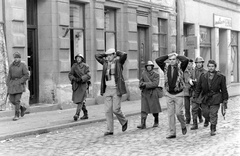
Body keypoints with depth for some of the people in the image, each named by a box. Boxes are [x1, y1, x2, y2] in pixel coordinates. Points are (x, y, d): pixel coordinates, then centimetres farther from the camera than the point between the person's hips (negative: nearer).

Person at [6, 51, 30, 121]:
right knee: (12, 100, 2)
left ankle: (17, 115, -2)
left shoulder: (23, 65, -7)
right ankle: (22, 108, 26)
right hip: (12, 83, 5)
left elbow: (27, 76, -10)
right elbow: (9, 75, 13)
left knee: (17, 100, -12)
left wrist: (19, 82, -17)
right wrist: (8, 84, 4)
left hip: (20, 84, -5)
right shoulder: (12, 65, 8)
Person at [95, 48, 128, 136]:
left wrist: (117, 53, -2)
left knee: (116, 109, -8)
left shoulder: (118, 62, -2)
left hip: (116, 89, -5)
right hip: (107, 89, 5)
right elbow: (97, 56, 15)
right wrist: (106, 54, 12)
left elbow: (124, 54, -18)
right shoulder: (105, 62, 11)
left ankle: (124, 121, 21)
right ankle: (109, 130, 7)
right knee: (108, 110, 2)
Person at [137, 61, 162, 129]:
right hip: (144, 93, 3)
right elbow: (141, 81, 10)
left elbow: (155, 84, -14)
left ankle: (156, 122, 27)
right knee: (143, 109, -6)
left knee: (154, 109, 8)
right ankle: (143, 124, -8)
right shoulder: (144, 73, 9)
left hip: (152, 93, -3)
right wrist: (142, 84, -13)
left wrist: (146, 84, -18)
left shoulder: (156, 74, -4)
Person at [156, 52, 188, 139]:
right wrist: (168, 56, -5)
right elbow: (158, 60, -9)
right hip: (169, 94, 3)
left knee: (179, 112, -5)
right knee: (170, 114, 5)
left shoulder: (180, 67, -4)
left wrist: (177, 55, -7)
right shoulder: (166, 67, 2)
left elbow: (186, 60, -22)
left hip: (178, 94, -3)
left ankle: (183, 126, 26)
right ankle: (172, 133, 12)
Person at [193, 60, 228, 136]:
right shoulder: (203, 76, 4)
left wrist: (225, 100, 1)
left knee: (213, 114, -5)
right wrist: (195, 97, 3)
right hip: (205, 98, 3)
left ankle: (213, 129, 8)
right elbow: (198, 87, 8)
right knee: (205, 113, 6)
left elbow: (224, 89, 2)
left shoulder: (220, 77, -2)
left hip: (215, 99, -3)